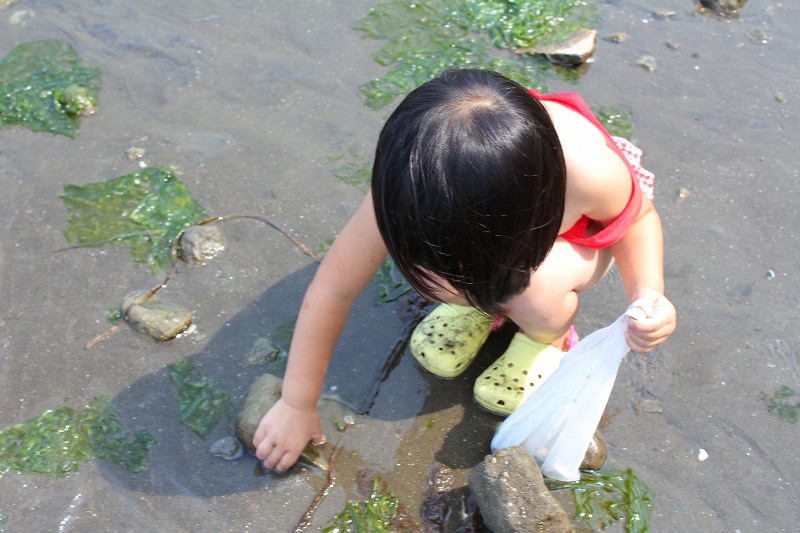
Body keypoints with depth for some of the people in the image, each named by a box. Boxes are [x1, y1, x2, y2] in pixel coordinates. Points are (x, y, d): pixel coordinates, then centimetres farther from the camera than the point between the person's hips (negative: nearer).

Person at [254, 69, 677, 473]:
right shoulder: (409, 184, -37)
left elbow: (638, 214, -16)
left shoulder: (590, 170, -42)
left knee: (536, 288, -35)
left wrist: (647, 292, -35)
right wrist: (296, 405, -19)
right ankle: (480, 302, 4)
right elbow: (330, 291, -27)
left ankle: (547, 336, 2)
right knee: (431, 254, -32)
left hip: (575, 232, -1)